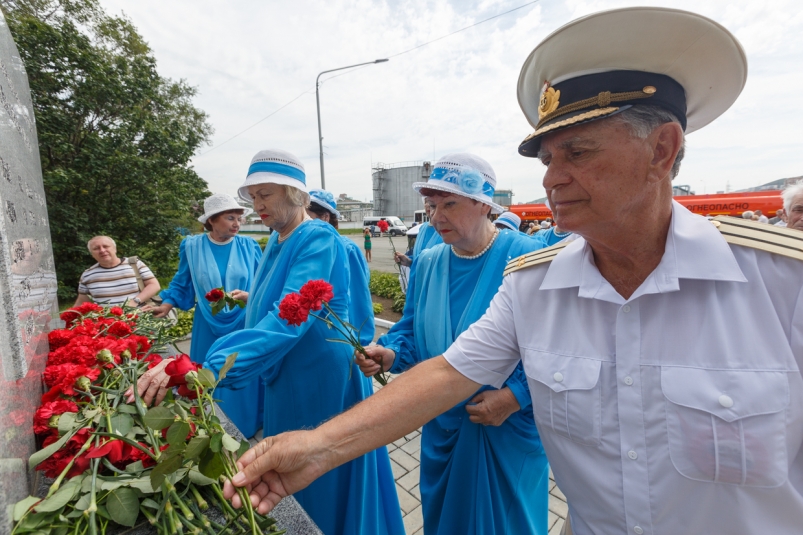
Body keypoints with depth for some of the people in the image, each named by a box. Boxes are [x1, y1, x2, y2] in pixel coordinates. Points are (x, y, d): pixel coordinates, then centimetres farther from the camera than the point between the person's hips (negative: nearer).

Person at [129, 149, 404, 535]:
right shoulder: (275, 242, 6)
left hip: (326, 385, -8)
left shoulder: (318, 240, -21)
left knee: (332, 492, 12)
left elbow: (289, 320, -35)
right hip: (286, 384, 9)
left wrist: (204, 367, -41)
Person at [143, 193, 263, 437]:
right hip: (208, 329, 1)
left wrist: (248, 296, -19)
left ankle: (246, 434, 25)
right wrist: (166, 306, -2)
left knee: (244, 382, 7)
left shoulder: (249, 246, -3)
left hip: (244, 327, -1)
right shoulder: (192, 246, 1)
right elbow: (182, 284, 10)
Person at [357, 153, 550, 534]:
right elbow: (411, 331, 6)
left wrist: (515, 396, -23)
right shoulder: (426, 264, -1)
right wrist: (389, 353, -13)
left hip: (509, 432, -4)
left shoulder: (524, 259, -17)